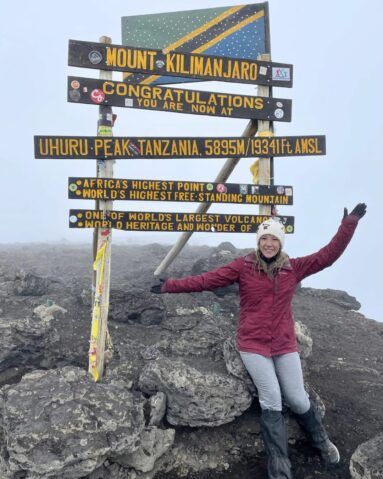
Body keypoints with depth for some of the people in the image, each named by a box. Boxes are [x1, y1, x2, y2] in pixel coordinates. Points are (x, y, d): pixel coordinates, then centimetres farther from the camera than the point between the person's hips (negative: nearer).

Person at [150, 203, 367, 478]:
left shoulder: (293, 268, 0)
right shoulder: (244, 266, -8)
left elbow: (328, 256, 0)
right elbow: (207, 280, -10)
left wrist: (349, 223, -4)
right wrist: (170, 285, -13)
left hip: (285, 345, 2)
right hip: (253, 345, -2)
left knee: (298, 399, 9)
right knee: (272, 402, -5)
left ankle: (321, 440, 43)